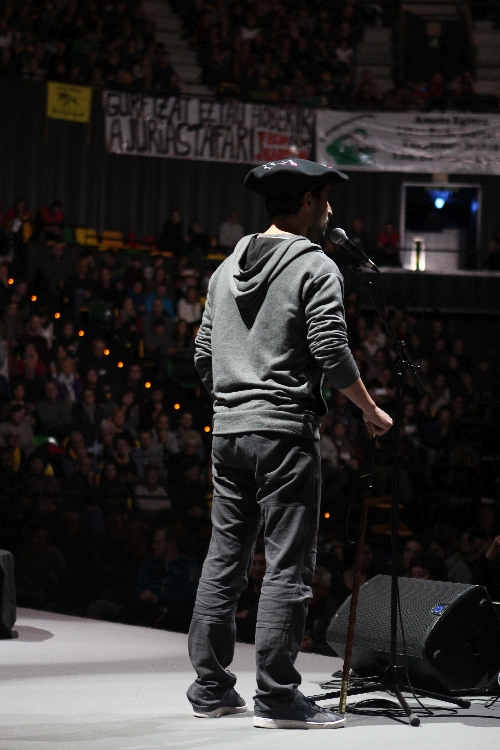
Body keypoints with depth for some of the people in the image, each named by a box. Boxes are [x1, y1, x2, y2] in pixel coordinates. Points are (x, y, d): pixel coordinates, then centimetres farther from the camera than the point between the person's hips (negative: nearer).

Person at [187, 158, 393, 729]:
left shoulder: (228, 268, 16)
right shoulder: (314, 267, -6)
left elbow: (203, 356, 17)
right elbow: (331, 354, -12)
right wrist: (372, 411, 0)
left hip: (228, 430, 7)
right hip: (285, 430, -7)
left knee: (223, 560, 11)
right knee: (287, 567, -4)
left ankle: (210, 688, 14)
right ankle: (276, 698, -5)